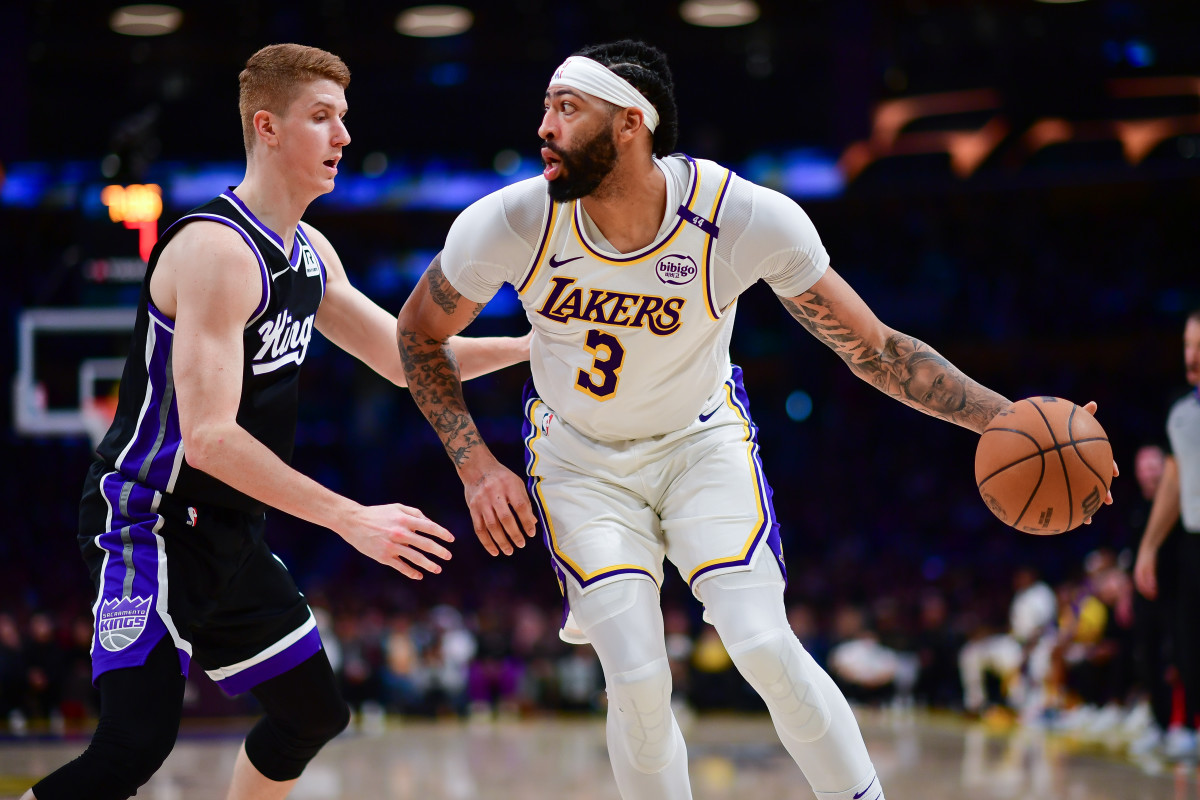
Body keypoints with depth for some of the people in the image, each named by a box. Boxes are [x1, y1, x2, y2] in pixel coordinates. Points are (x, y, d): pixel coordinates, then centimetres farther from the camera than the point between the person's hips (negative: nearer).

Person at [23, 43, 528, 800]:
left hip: (229, 534, 10)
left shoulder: (309, 254, 10)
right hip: (152, 521, -10)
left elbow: (405, 359, 20)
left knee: (315, 712, 17)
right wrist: (352, 519, -26)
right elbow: (208, 437, -27)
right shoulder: (218, 250, -21)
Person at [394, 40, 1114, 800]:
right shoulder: (509, 224, -24)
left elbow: (871, 347, -16)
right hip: (580, 459, 1)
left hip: (701, 443, -1)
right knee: (637, 682, -14)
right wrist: (475, 466, -15)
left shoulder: (746, 218, -27)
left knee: (765, 647, -19)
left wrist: (1005, 417, -25)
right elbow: (419, 335, -5)